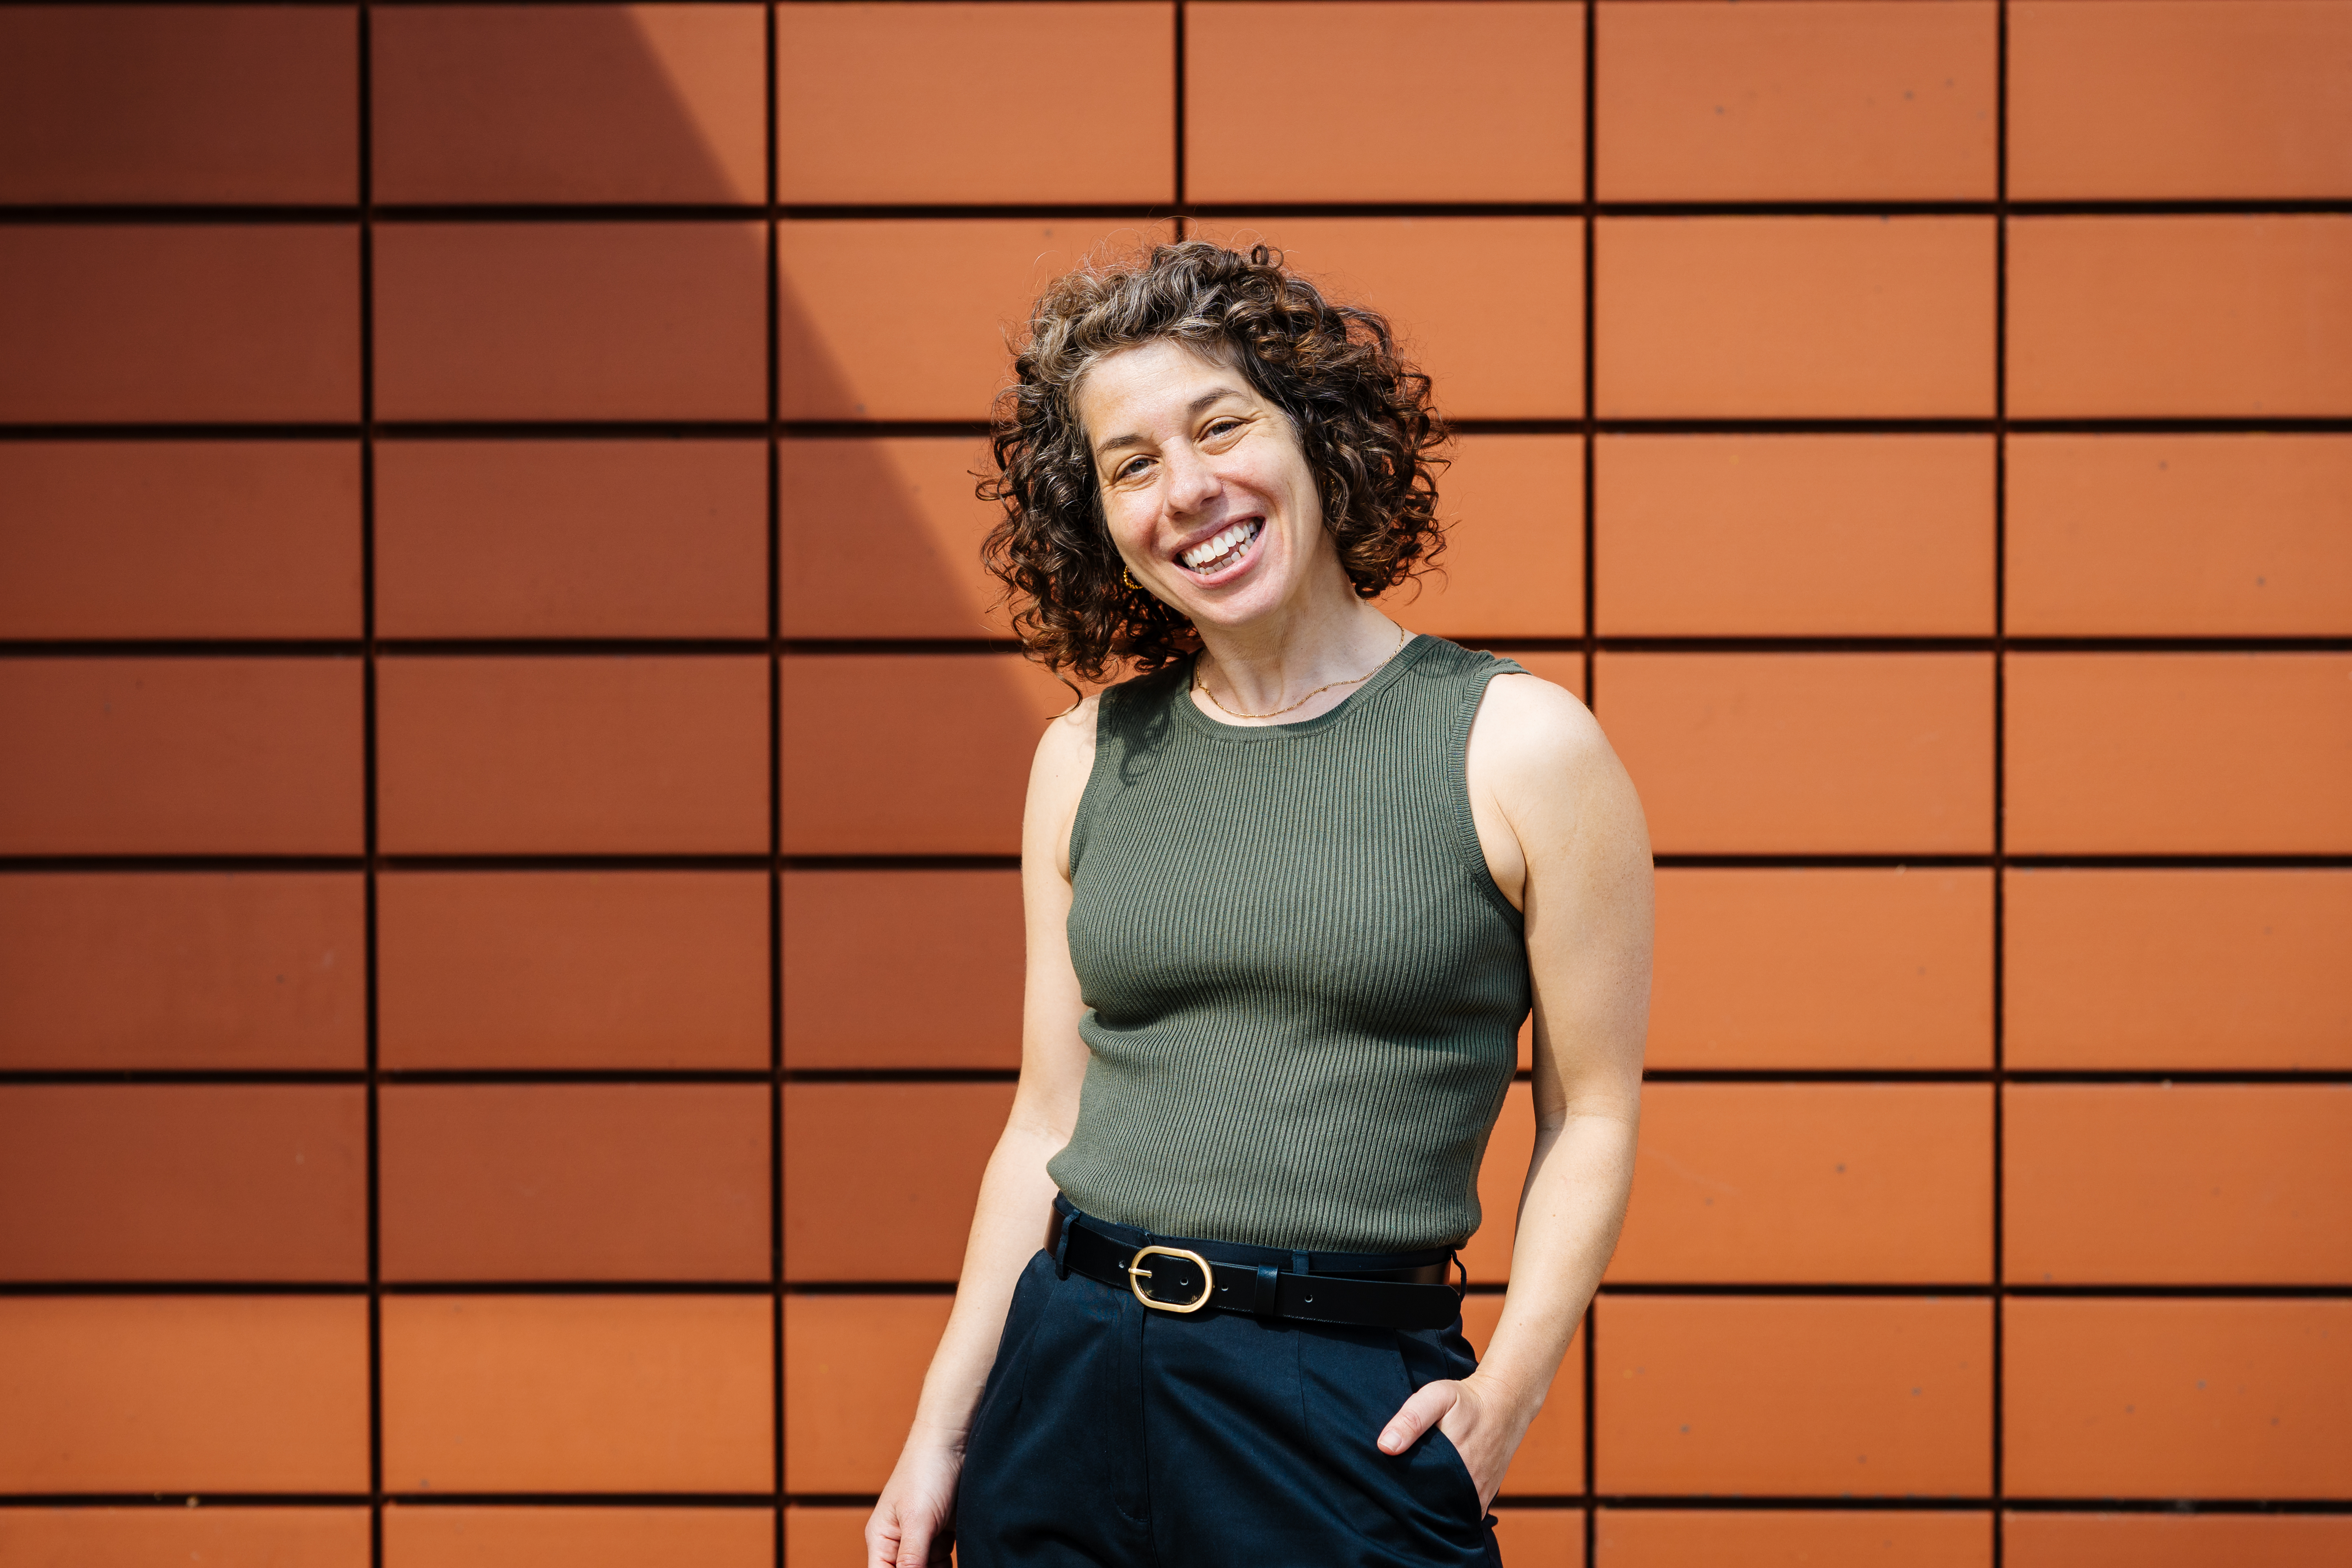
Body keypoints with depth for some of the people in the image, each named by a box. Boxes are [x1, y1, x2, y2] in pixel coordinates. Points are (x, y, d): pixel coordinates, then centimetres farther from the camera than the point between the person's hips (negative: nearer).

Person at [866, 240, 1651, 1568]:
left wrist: (1507, 1394, -13)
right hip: (1064, 1383, 3)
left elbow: (1593, 1116, -2)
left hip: (1350, 1413, -3)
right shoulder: (1087, 760, 6)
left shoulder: (1524, 749, -5)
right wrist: (940, 1430, 8)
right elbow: (1050, 1119, 11)